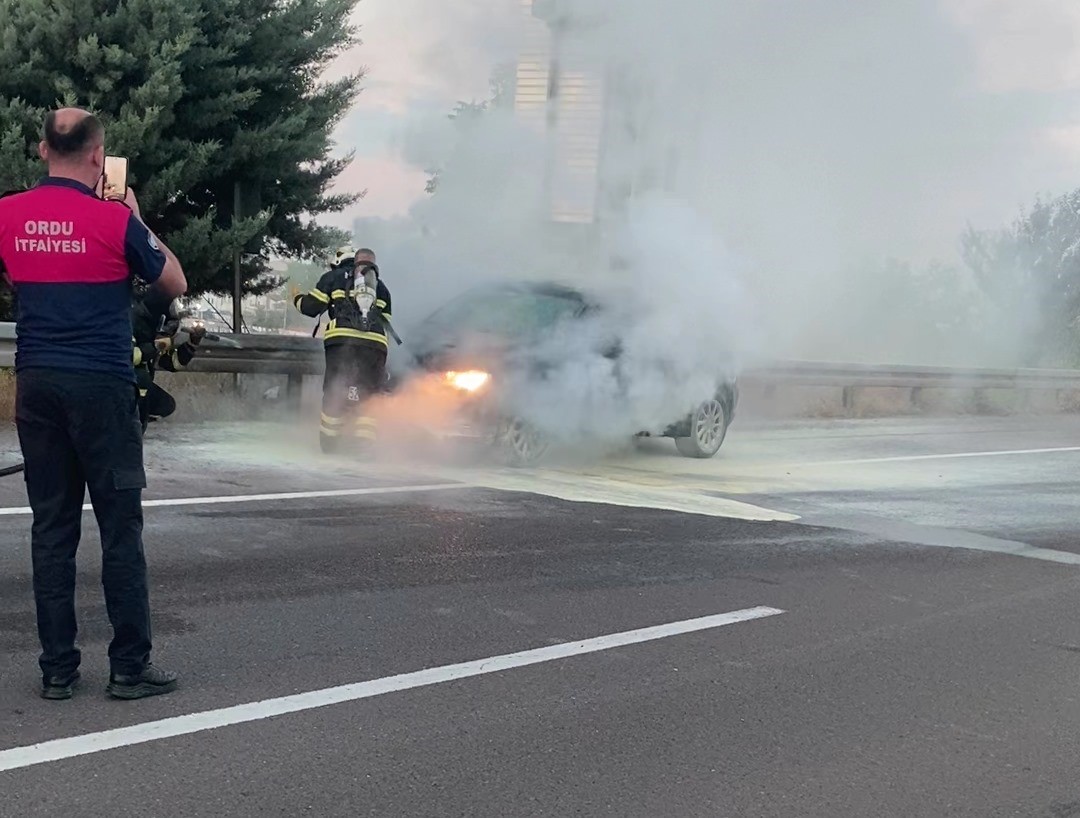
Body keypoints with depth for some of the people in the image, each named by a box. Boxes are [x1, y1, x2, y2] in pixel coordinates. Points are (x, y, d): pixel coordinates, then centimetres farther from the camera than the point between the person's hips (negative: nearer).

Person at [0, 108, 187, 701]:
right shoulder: (115, 219, -9)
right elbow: (175, 284, 4)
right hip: (102, 385, -4)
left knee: (52, 526, 8)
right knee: (120, 526, 2)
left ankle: (57, 668, 11)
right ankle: (130, 666, 5)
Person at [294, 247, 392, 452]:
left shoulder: (333, 277, 17)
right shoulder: (381, 287, 26)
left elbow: (311, 307, 13)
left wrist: (297, 299, 35)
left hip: (341, 341, -2)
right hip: (375, 345, 2)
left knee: (335, 392, 6)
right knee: (366, 397, 7)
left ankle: (328, 443, 8)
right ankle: (365, 445, -4)